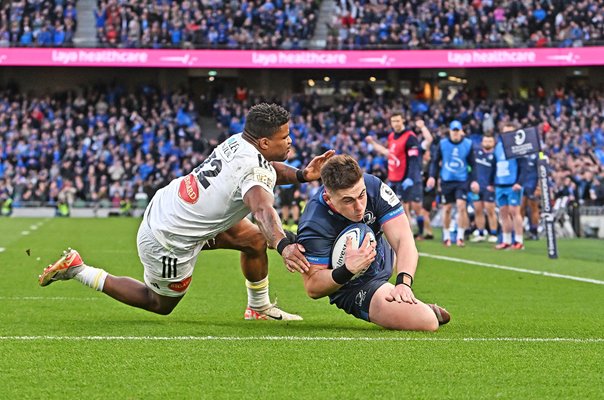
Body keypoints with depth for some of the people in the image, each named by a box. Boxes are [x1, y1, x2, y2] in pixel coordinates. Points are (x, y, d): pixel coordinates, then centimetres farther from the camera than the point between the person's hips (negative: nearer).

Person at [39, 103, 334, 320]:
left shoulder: (237, 142, -4)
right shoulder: (253, 171, -29)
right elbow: (262, 210, -50)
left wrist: (302, 175, 2)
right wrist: (283, 245, -66)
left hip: (165, 207, 9)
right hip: (169, 242, -9)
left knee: (254, 240, 11)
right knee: (161, 304, 17)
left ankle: (259, 308, 29)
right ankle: (79, 271, 15)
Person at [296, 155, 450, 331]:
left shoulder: (373, 187, -25)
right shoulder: (314, 225, -36)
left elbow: (403, 239, -28)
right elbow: (312, 288, -28)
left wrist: (403, 283, -44)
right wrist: (347, 270, -46)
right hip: (353, 288, -6)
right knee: (426, 321, -21)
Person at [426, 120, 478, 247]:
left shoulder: (467, 144, 0)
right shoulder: (442, 144, -1)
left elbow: (472, 164, 7)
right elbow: (435, 162, 6)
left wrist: (474, 180, 0)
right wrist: (432, 176, -6)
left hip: (462, 181, -1)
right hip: (446, 181, 1)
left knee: (461, 206, -13)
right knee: (447, 208, 6)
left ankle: (460, 236, -5)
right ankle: (446, 236, 19)